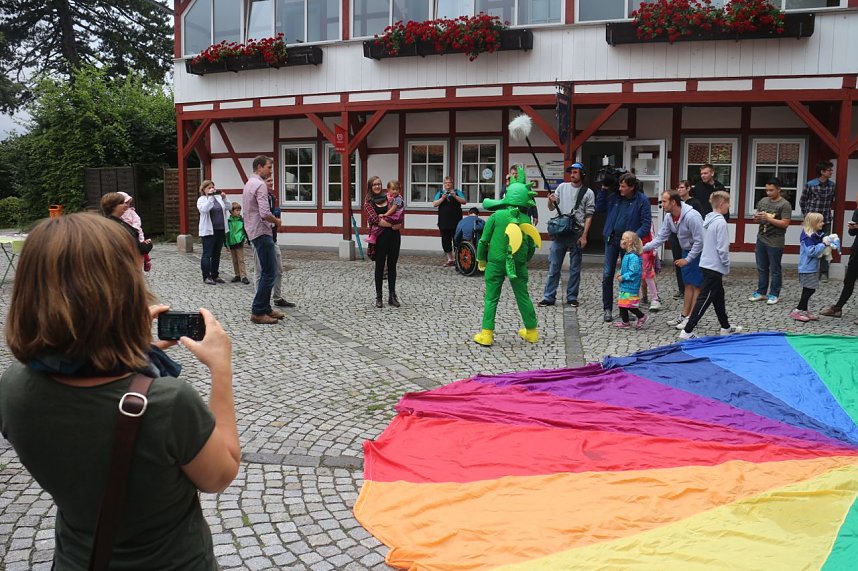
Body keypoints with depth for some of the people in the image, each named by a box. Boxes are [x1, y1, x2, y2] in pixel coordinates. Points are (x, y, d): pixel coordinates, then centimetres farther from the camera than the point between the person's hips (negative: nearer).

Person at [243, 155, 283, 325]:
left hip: (254, 232, 11)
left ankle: (265, 308, 18)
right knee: (269, 273, -8)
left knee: (266, 272, 15)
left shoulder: (249, 184, 17)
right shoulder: (260, 185, -15)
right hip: (262, 232, -11)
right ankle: (258, 312, -6)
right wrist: (277, 220, -6)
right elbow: (265, 214, -24)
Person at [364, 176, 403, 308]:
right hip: (380, 236, -3)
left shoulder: (389, 198, 9)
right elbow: (375, 220, -12)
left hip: (394, 235, 3)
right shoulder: (368, 202, 1)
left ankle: (392, 296, 16)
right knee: (380, 266, 4)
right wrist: (392, 223, -14)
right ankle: (378, 297, 13)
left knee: (392, 265, 8)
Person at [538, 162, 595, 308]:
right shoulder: (562, 187, 9)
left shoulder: (588, 193, 2)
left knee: (575, 267, 6)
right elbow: (551, 208, 11)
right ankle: (549, 297, 6)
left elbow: (589, 216, -1)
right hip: (559, 232, 2)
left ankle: (572, 297, 15)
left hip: (577, 234, -2)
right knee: (553, 266, 1)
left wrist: (584, 236, -9)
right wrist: (550, 201, -12)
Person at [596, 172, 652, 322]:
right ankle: (607, 308, 8)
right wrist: (603, 190, 2)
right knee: (607, 274, 0)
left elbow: (646, 224, -10)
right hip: (612, 238, 3)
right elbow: (599, 208, 13)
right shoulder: (614, 197, 2)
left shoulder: (642, 200, -8)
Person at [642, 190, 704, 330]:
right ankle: (684, 314, 20)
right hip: (687, 250, 8)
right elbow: (661, 237, -1)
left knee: (696, 285, -2)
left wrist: (687, 260, -22)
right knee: (688, 284, 13)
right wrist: (643, 248, -12)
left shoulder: (691, 216, -29)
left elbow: (699, 241, -26)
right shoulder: (669, 216, -5)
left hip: (699, 252, -8)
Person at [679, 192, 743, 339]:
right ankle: (687, 331, -7)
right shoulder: (721, 222, -18)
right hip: (715, 267, -9)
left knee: (718, 297, 20)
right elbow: (722, 249, -20)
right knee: (704, 299, -6)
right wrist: (727, 266, -7)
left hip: (707, 264, 9)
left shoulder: (708, 220, 8)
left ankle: (725, 327, 33)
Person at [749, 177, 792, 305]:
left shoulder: (784, 205, -9)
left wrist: (768, 218, -21)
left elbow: (785, 223, -15)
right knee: (761, 268, 12)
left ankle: (774, 294, 12)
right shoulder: (762, 201, 8)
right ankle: (761, 292, 21)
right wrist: (756, 217, -7)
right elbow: (757, 216, 16)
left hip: (775, 242, -6)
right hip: (761, 239, 6)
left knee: (775, 270, 4)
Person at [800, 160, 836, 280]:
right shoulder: (810, 185, -9)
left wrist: (830, 211, 12)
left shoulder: (832, 185, 3)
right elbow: (802, 201, 2)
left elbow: (833, 200, 18)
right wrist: (806, 215, 4)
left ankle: (824, 272, 12)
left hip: (826, 221, 3)